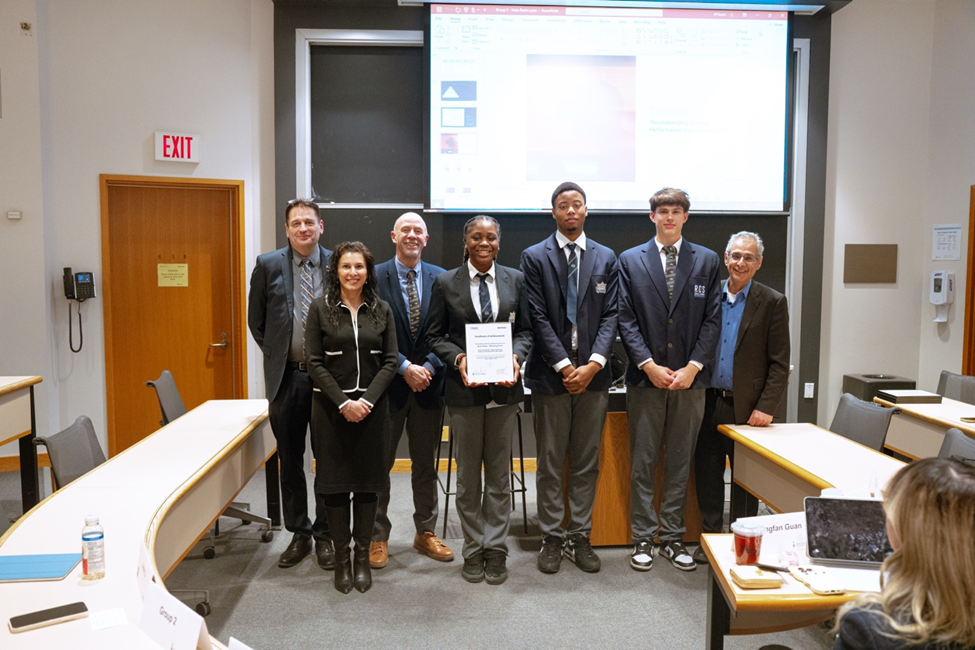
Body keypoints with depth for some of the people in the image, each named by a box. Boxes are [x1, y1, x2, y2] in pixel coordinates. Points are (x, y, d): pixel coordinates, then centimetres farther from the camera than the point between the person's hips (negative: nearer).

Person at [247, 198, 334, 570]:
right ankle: (299, 535, 27)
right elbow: (256, 321, 9)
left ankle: (325, 535, 22)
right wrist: (277, 356, 6)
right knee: (290, 462, 11)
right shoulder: (268, 265, 2)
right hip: (286, 377, 1)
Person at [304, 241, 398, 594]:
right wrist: (344, 403, -13)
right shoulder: (320, 307, -1)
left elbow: (390, 361, 2)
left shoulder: (381, 310, 5)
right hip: (331, 406, -1)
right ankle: (342, 556, 18)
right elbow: (315, 362, -5)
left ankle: (363, 556, 19)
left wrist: (367, 400, -11)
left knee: (367, 481, 6)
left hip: (371, 406, 2)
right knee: (333, 480, 4)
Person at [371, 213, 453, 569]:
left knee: (426, 465, 14)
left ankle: (426, 533, 28)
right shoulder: (376, 277, -4)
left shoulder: (440, 278, 4)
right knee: (379, 464, 9)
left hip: (428, 383, 2)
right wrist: (405, 368, -16)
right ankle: (377, 537, 24)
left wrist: (429, 366, -13)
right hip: (389, 383, -2)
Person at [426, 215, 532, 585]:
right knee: (468, 475, 9)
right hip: (464, 389, -1)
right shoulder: (446, 283, 2)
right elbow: (435, 336, 2)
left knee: (499, 472, 9)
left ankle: (495, 549, 21)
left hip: (504, 388, 1)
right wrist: (458, 358, -15)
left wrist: (516, 356, -11)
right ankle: (473, 550, 22)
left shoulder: (515, 280, 6)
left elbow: (525, 330, 8)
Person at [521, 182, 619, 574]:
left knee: (587, 462, 9)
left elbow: (611, 315, 3)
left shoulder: (605, 258, 9)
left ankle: (580, 537, 21)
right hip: (551, 373, -2)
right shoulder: (534, 258, 2)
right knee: (550, 463, 6)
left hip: (593, 374, 2)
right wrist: (565, 366, -12)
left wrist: (593, 364, -10)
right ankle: (552, 538, 19)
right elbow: (538, 318, -5)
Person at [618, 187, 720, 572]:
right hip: (645, 378, -1)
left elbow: (712, 319, 3)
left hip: (690, 378, 1)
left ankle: (673, 537, 21)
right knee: (642, 463, 4)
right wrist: (649, 365, -10)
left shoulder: (706, 260, 8)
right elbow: (626, 320, 0)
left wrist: (693, 366, -8)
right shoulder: (630, 260, 5)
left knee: (680, 463, 9)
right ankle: (643, 539, 17)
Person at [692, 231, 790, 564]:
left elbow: (780, 363, -5)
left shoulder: (772, 303, -3)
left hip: (746, 408, -3)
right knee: (707, 473, 10)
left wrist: (766, 408, -11)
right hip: (708, 403, 3)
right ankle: (710, 537, 24)